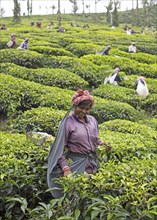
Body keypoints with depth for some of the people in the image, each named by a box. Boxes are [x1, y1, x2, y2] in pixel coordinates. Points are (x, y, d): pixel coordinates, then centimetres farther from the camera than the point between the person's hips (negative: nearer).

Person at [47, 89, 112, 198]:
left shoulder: (92, 120, 8)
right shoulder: (68, 122, -9)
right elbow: (60, 148, -10)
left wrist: (101, 143, 1)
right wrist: (66, 168, -19)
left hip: (93, 164, 5)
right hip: (76, 164, -5)